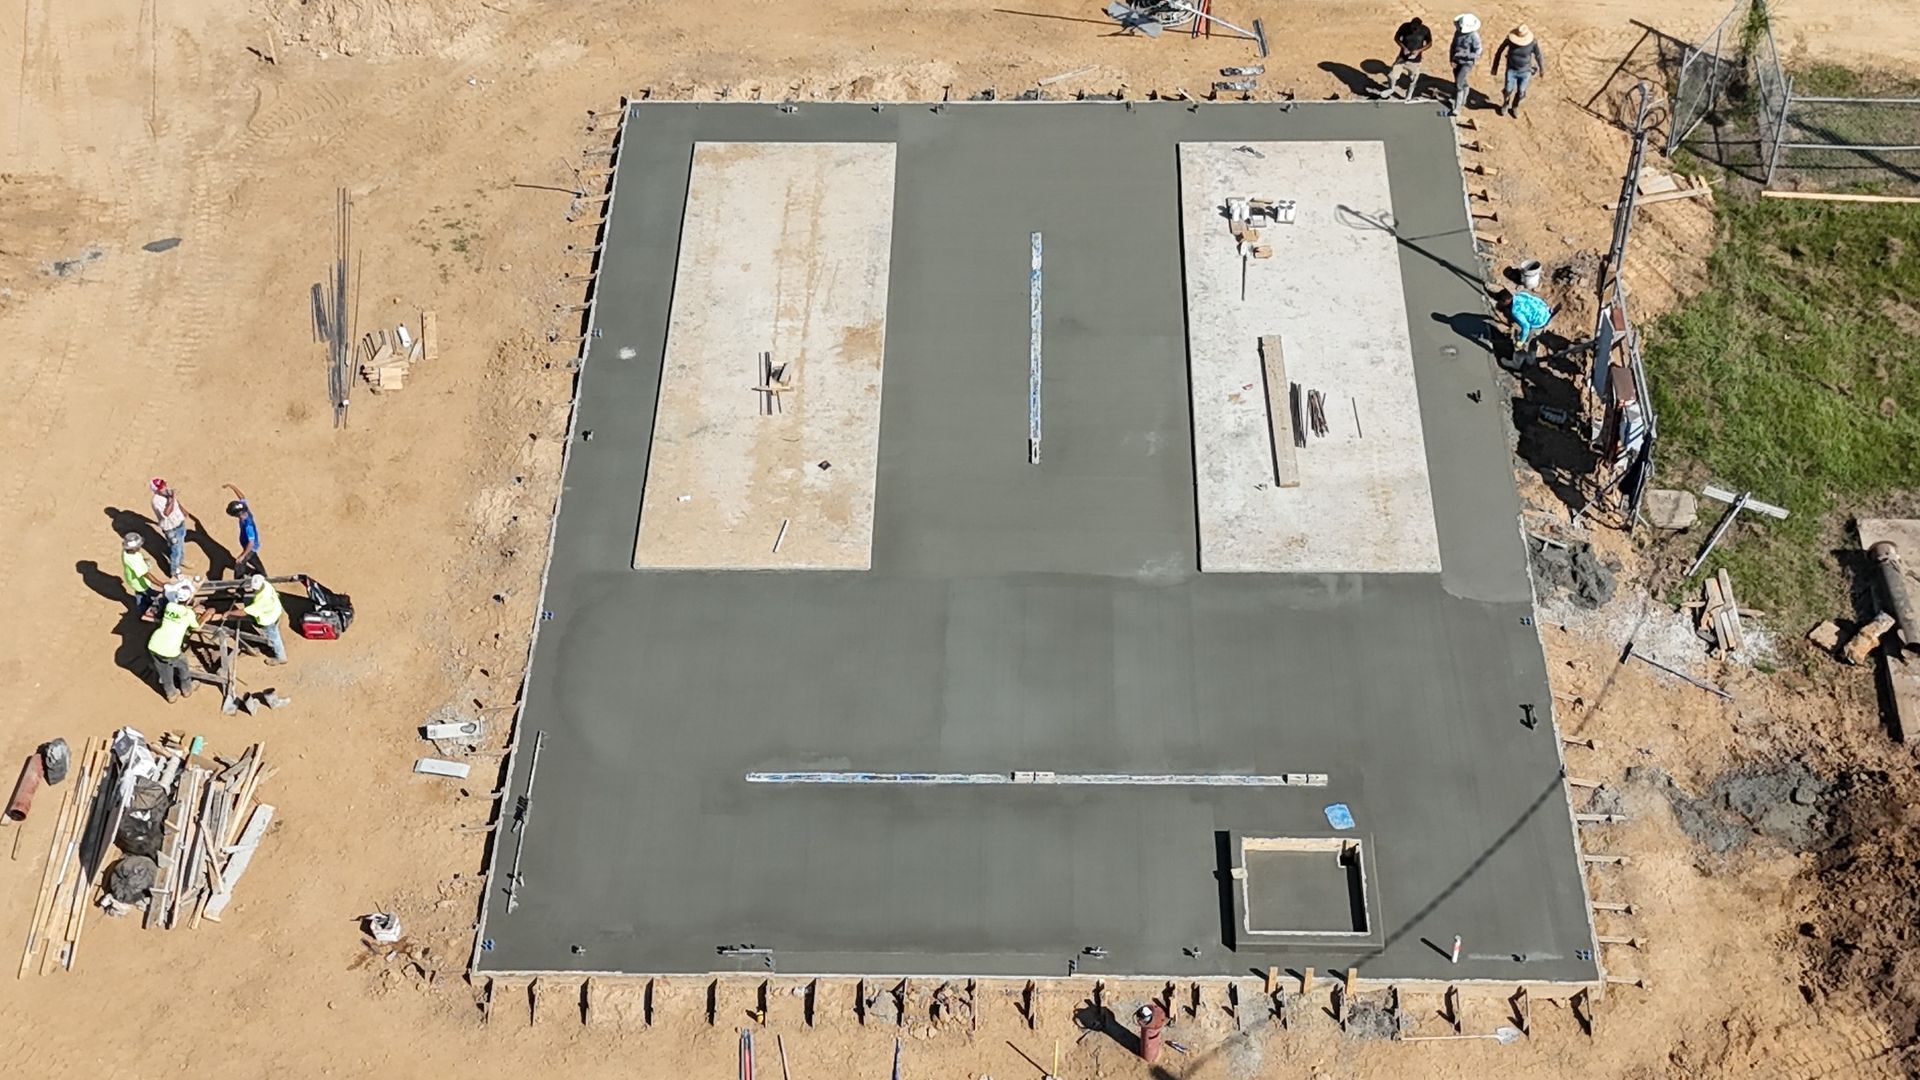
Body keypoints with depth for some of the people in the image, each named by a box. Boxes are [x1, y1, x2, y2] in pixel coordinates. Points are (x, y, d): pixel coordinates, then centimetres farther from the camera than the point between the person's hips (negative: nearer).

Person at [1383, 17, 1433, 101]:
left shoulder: (1425, 31, -18)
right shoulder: (1405, 26, -19)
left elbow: (1429, 43, -4)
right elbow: (1396, 38, -4)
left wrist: (1419, 50, -20)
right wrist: (1403, 47, -19)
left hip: (1415, 59, -1)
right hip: (1403, 56, 1)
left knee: (1413, 79, 11)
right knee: (1393, 73, -2)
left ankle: (1409, 97, 33)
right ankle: (1390, 89, 28)